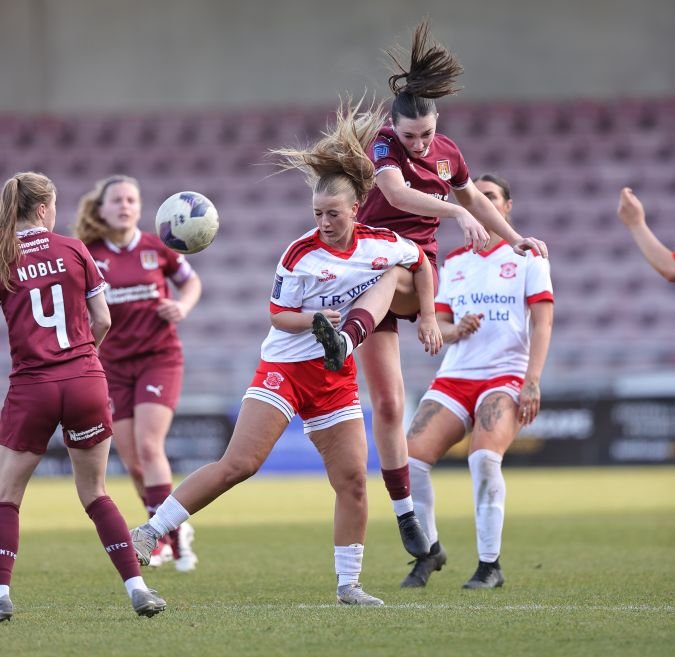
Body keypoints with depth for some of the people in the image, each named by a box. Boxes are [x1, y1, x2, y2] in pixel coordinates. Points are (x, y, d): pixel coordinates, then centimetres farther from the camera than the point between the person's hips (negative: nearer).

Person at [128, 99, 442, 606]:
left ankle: (349, 583, 10)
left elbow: (422, 264, 19)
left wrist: (430, 318, 14)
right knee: (239, 463, -16)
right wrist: (315, 319, -23)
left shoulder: (383, 245, -2)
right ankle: (151, 531, -11)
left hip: (336, 376, 4)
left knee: (353, 478, -2)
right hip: (284, 368, -4)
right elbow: (278, 314, -6)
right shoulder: (301, 255, -12)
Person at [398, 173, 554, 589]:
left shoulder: (527, 256, 3)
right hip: (453, 378, 4)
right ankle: (429, 550, 7)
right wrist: (455, 330, -9)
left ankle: (491, 565, -17)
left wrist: (532, 381, -15)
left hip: (505, 376, -4)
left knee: (484, 457, -29)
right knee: (411, 458, -15)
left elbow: (542, 321, -4)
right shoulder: (453, 262, 16)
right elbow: (438, 325, 15)